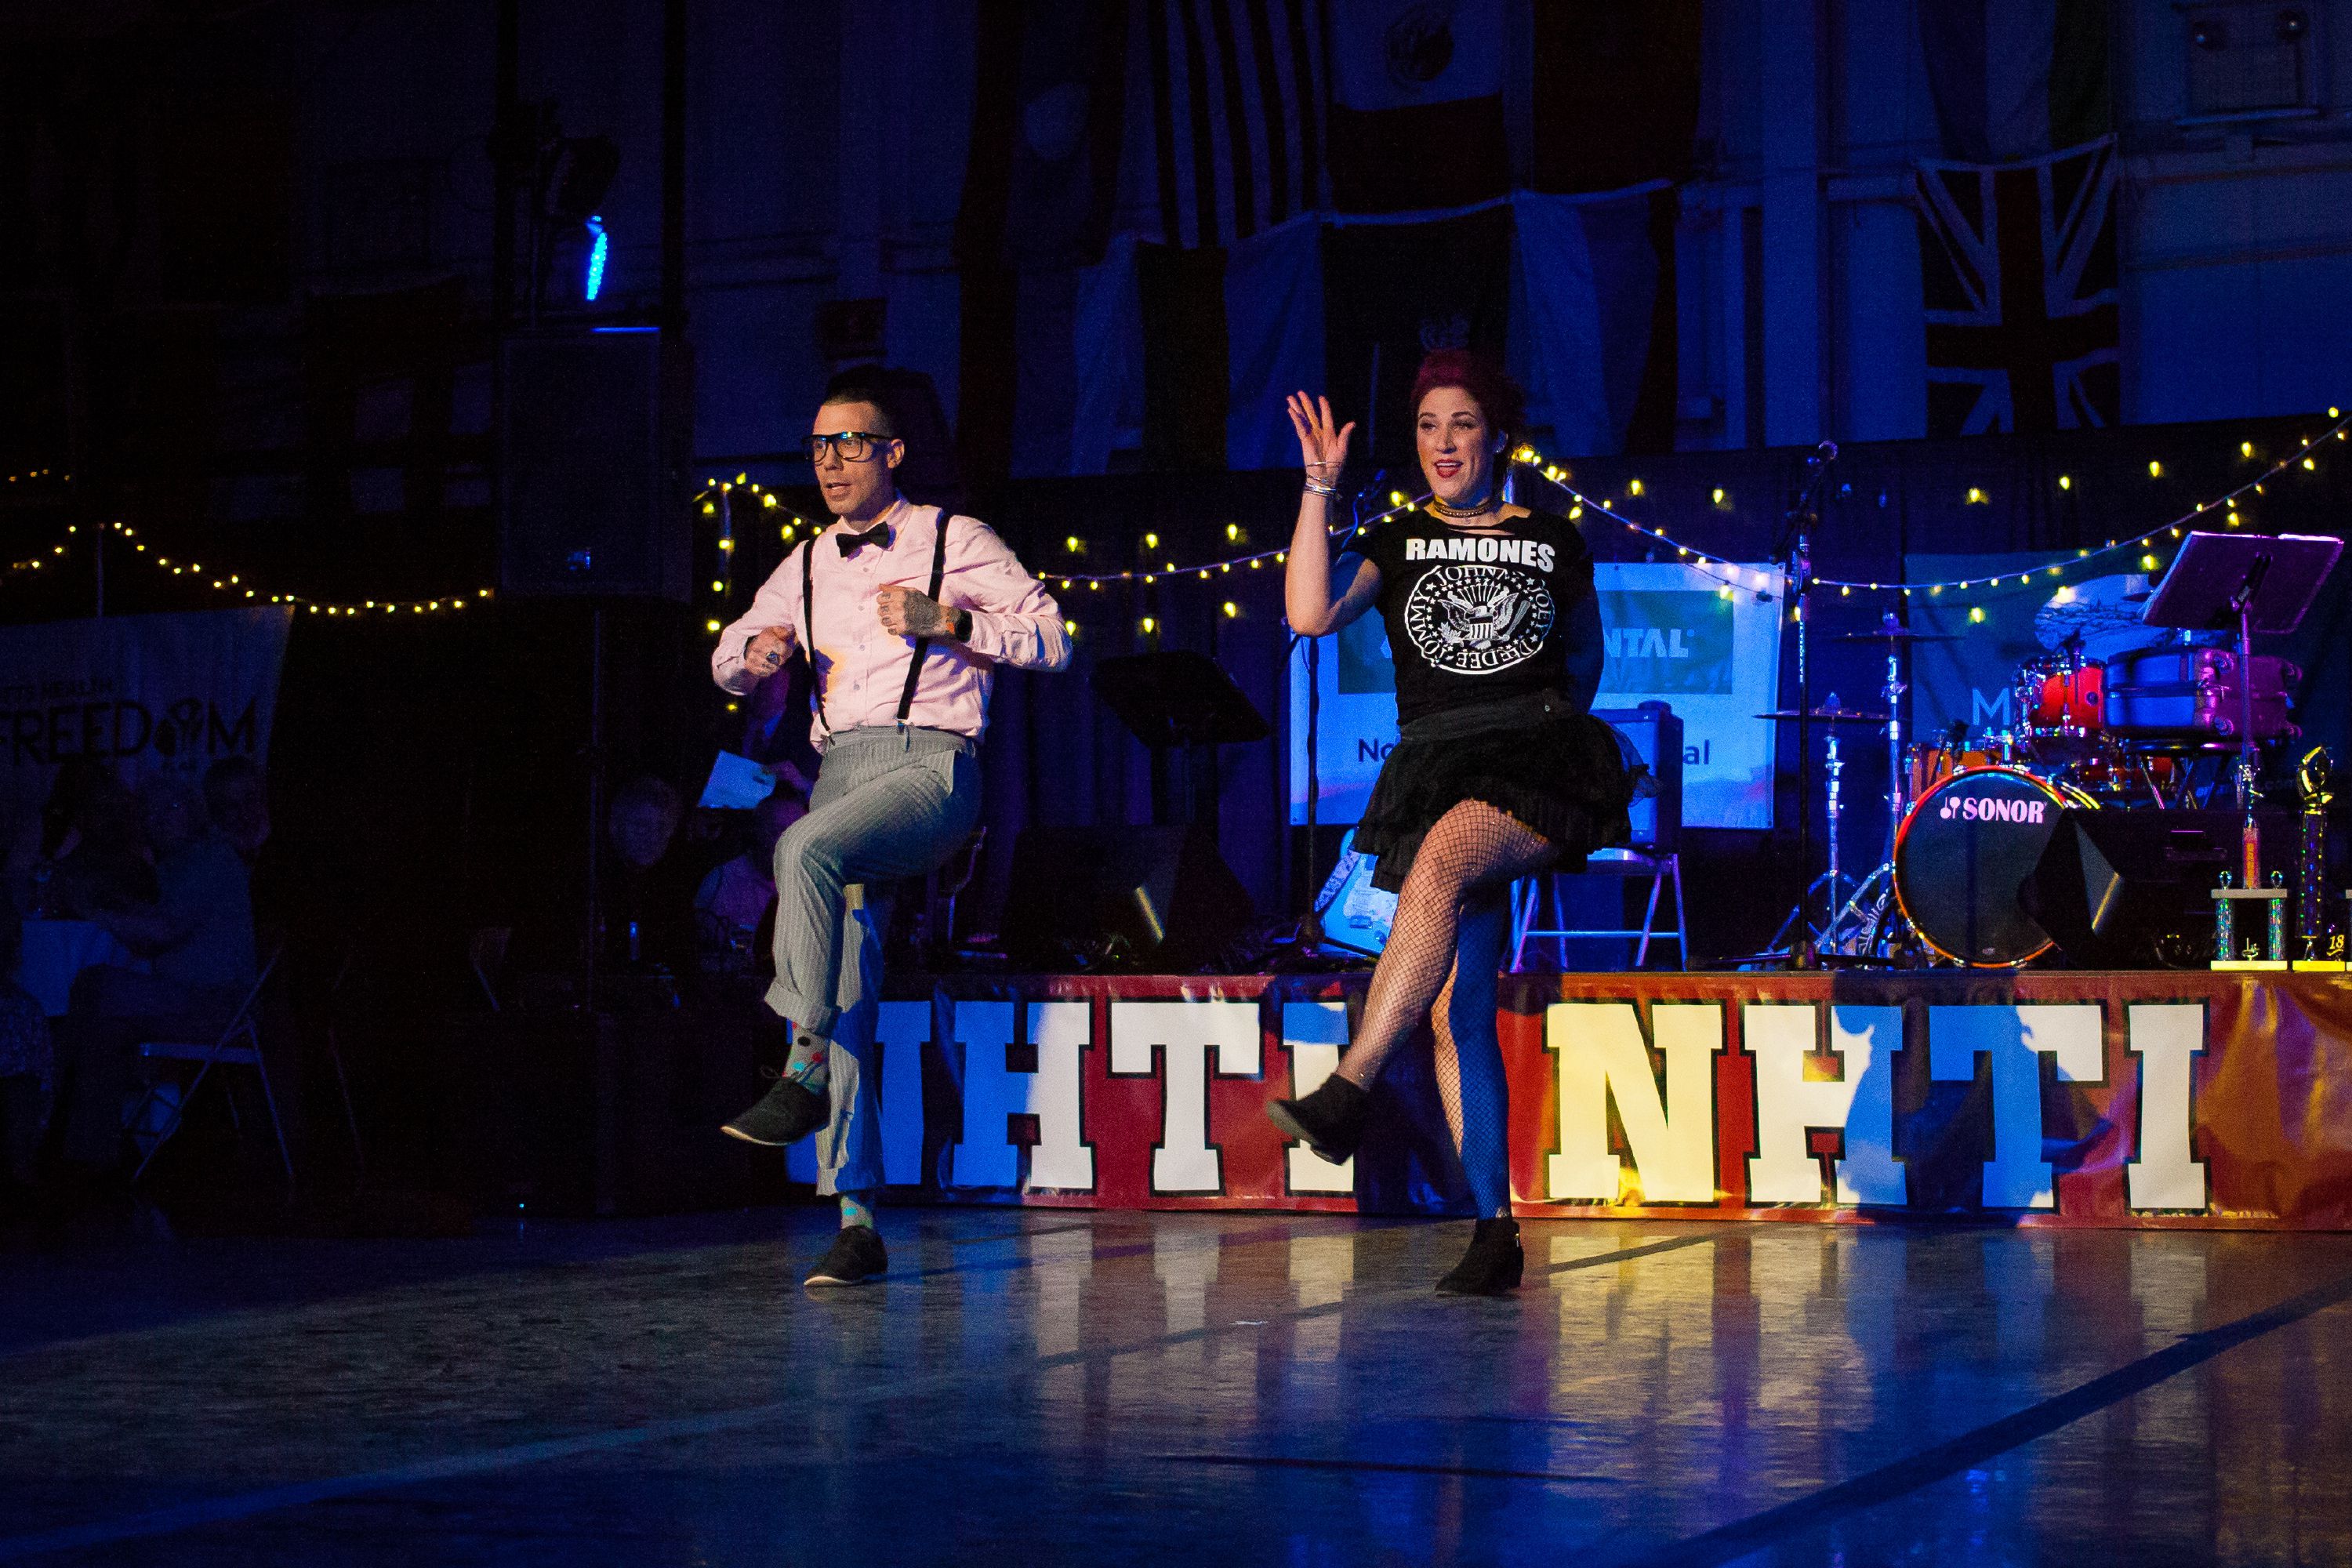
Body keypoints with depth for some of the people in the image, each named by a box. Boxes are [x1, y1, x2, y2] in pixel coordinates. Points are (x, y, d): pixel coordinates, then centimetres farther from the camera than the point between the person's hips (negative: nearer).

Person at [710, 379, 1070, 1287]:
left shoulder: (955, 541, 7)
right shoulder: (808, 565, 21)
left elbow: (1049, 639, 2)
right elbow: (727, 661, 31)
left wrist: (944, 620, -11)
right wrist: (756, 653, 6)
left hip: (930, 765, -5)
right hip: (841, 770, 5)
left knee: (806, 847, -36)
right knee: (845, 989, -7)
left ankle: (804, 1074, -31)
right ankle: (858, 1222, -8)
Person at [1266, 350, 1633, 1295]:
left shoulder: (1553, 543, 14)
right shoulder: (1397, 545, 14)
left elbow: (1585, 656, 29)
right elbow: (1310, 613, -5)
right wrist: (1321, 487, -4)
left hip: (1543, 765, -3)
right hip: (1439, 772, 3)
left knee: (1439, 865, -35)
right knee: (1455, 1007, -5)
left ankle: (1347, 1094, -41)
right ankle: (1494, 1231, 0)